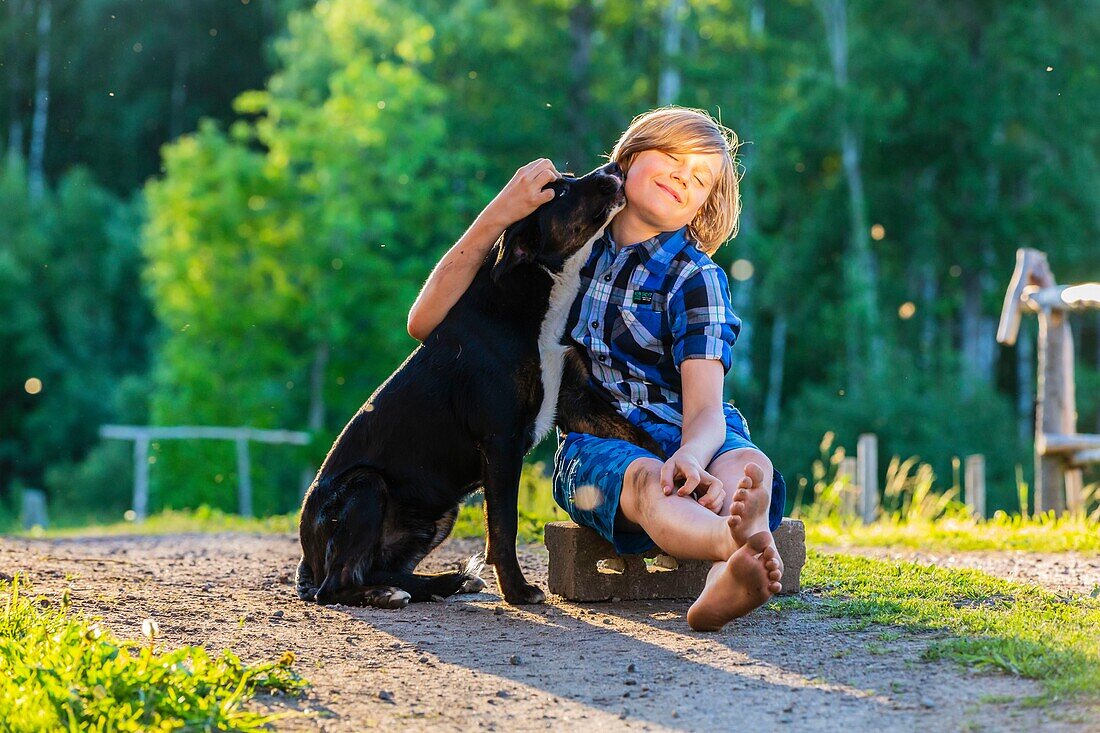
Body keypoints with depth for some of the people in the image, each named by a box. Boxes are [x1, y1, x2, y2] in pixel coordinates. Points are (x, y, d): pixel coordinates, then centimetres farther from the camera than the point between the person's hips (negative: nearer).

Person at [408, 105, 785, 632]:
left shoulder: (695, 276, 2)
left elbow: (705, 408, -13)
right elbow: (426, 324, 4)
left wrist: (692, 456, -39)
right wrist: (496, 216, -6)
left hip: (684, 436, 0)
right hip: (594, 444, 0)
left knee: (749, 466, -37)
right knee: (647, 482, -38)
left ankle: (725, 583, -72)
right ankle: (749, 547, -71)